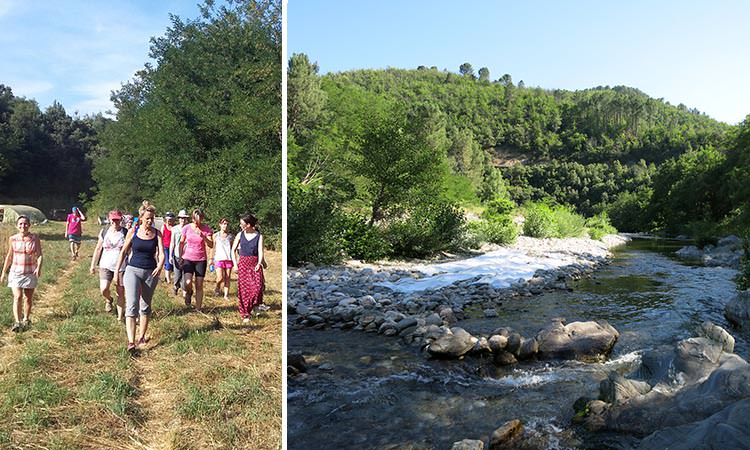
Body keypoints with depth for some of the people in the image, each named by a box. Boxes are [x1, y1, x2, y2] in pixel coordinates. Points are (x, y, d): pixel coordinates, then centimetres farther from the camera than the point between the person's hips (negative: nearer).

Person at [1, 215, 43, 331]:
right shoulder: (12, 239, -1)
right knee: (18, 297, -13)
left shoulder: (35, 238, -5)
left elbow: (39, 255, -6)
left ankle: (26, 320, 28)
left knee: (28, 298, 11)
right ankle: (17, 322, -17)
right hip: (16, 272, 0)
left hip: (30, 273, 0)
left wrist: (39, 267, -23)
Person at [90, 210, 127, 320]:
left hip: (121, 267, -1)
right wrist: (93, 265, 11)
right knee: (103, 289, -14)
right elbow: (98, 249, 11)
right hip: (106, 266, 1)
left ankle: (120, 316, 13)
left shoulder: (126, 233, -1)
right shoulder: (104, 232, 5)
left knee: (120, 293, 1)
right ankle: (109, 300, 22)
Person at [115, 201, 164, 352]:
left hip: (151, 272, 2)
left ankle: (141, 337, 27)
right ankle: (131, 341, -18)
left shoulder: (157, 233, 1)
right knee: (132, 305, -14)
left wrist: (160, 266, -27)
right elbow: (124, 251, 8)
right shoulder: (133, 232, -1)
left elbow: (161, 253, -7)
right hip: (133, 270, -2)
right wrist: (117, 270, 7)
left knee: (145, 307, 12)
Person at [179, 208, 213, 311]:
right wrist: (180, 257, 11)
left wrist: (203, 236, -27)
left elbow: (211, 245, -12)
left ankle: (198, 309, 13)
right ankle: (189, 293, 16)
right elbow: (181, 243, 11)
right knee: (188, 283, -19)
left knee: (199, 286, 2)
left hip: (201, 260, 0)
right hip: (188, 259, 0)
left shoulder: (206, 229, -5)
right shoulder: (187, 228, -2)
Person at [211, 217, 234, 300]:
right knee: (220, 278, -13)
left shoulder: (230, 236, 9)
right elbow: (213, 248, 9)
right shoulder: (216, 236, 6)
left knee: (227, 278, 2)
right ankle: (217, 288, 17)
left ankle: (226, 295, 9)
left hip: (229, 259, 2)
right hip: (219, 259, -2)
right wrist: (211, 259, 6)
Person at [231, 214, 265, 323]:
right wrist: (235, 264, 0)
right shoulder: (240, 235, 6)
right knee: (244, 289, -1)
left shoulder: (259, 236, 0)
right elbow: (233, 250, 10)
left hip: (255, 263, -1)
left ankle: (256, 305, 9)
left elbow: (260, 251, -5)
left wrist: (259, 263, -19)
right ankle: (245, 314, 9)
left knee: (257, 287, -18)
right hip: (243, 263, 2)